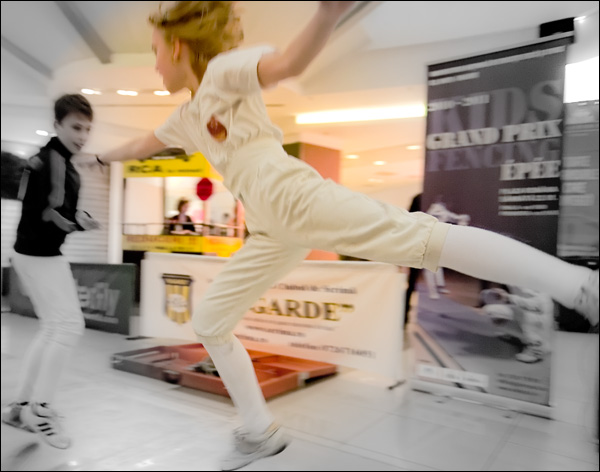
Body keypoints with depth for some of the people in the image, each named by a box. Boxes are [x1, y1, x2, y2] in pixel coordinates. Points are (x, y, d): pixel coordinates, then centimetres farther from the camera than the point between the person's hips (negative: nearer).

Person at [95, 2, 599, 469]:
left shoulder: (224, 70, 3)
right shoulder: (185, 118, 27)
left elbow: (288, 61, -17)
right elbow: (141, 146, 45)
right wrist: (101, 156, 59)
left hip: (294, 195, -8)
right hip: (271, 232, 9)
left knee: (417, 238, -25)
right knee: (209, 322, 12)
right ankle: (260, 432, 22)